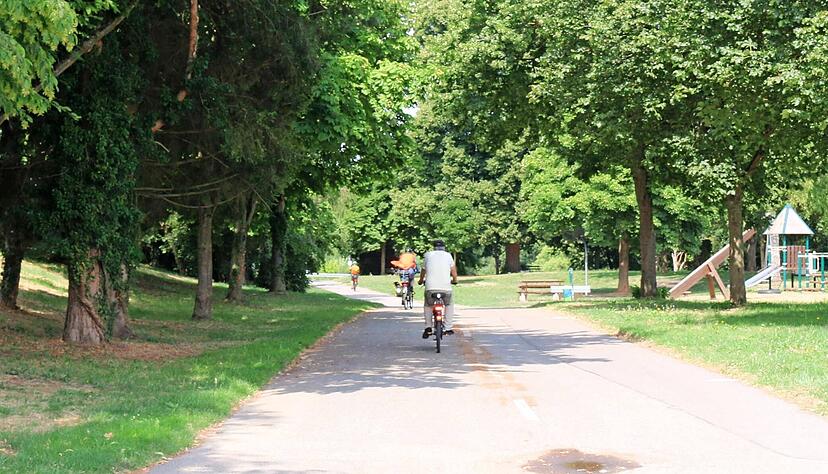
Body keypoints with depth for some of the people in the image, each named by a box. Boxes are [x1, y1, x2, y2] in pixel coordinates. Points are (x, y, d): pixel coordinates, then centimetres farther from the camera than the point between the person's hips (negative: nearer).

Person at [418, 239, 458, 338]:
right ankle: (448, 328, 16)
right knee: (449, 305, 24)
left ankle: (428, 327, 8)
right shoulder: (448, 255, 14)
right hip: (446, 287, 0)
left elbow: (423, 270, 24)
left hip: (430, 287, 0)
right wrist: (454, 280, 32)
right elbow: (453, 269, 13)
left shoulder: (428, 255, 15)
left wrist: (421, 280, 42)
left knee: (427, 305, 23)